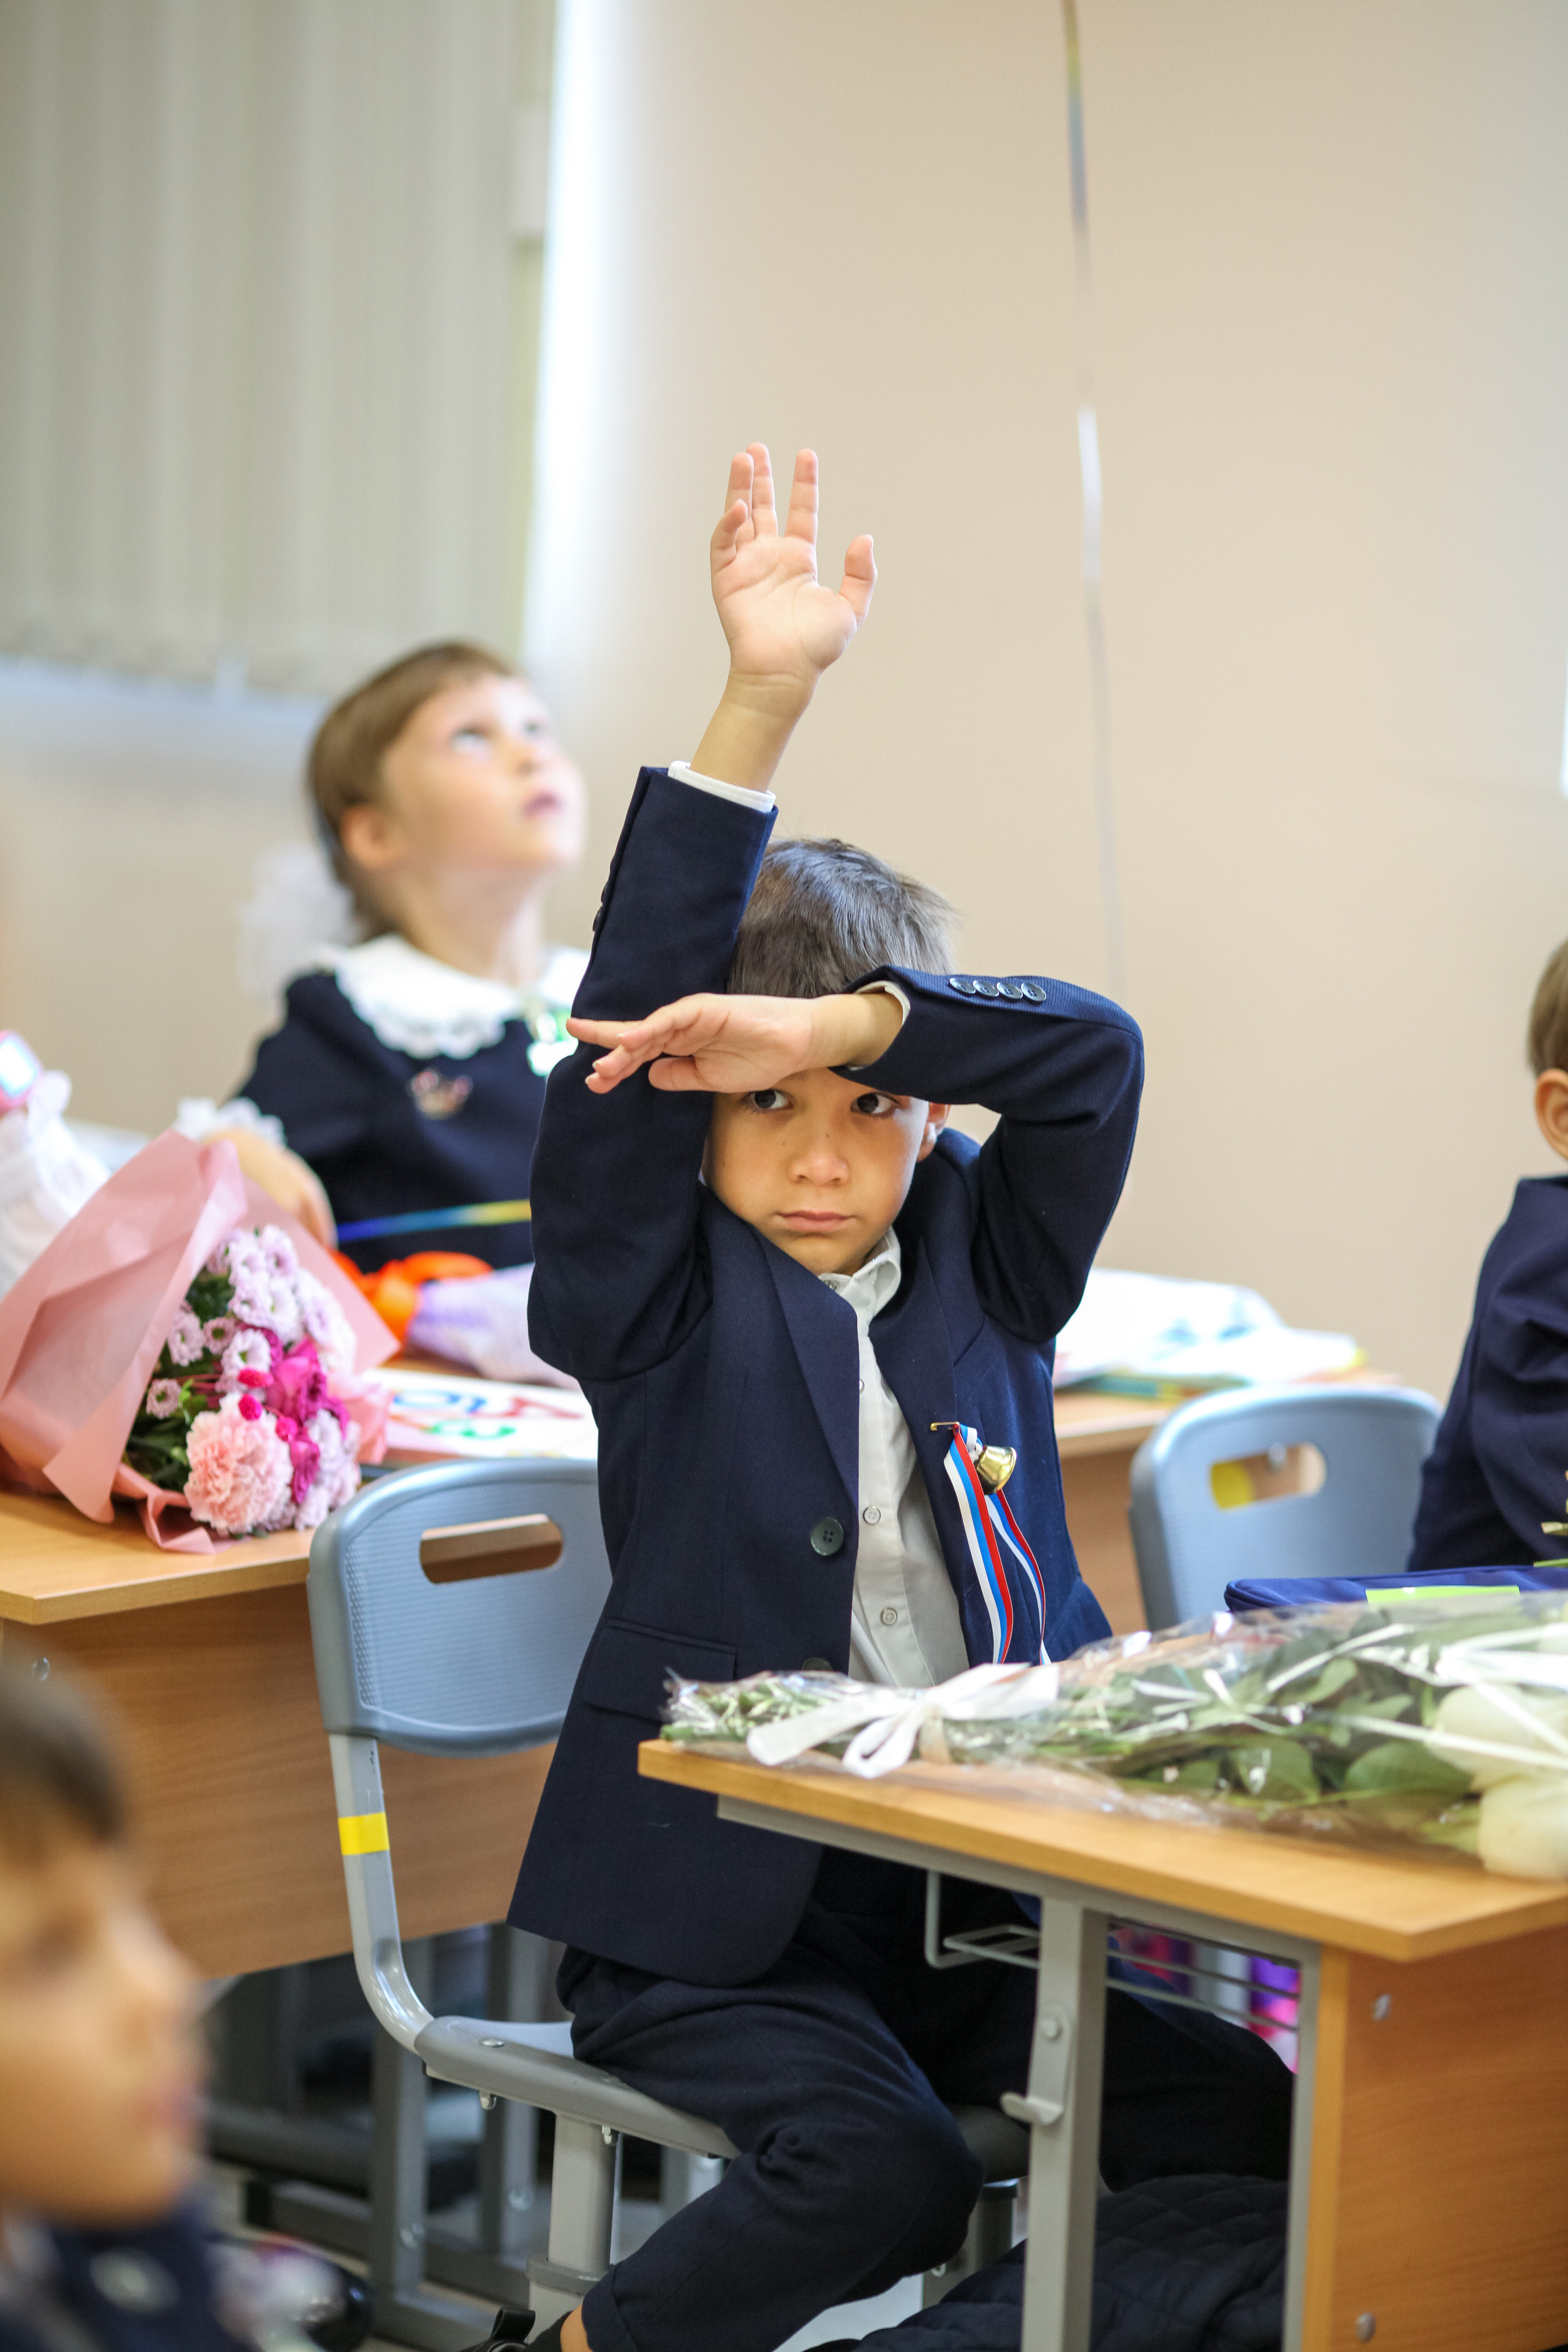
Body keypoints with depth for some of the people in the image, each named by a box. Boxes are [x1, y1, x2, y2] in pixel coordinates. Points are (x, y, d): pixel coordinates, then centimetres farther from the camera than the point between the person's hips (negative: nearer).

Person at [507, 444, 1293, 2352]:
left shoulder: (980, 1270, 9)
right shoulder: (660, 1302, -2)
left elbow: (1092, 1052, -4)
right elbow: (635, 1037, -14)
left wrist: (830, 1023, -19)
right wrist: (760, 705, -23)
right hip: (715, 1904, -4)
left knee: (1246, 2119, -14)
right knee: (879, 2169, -26)